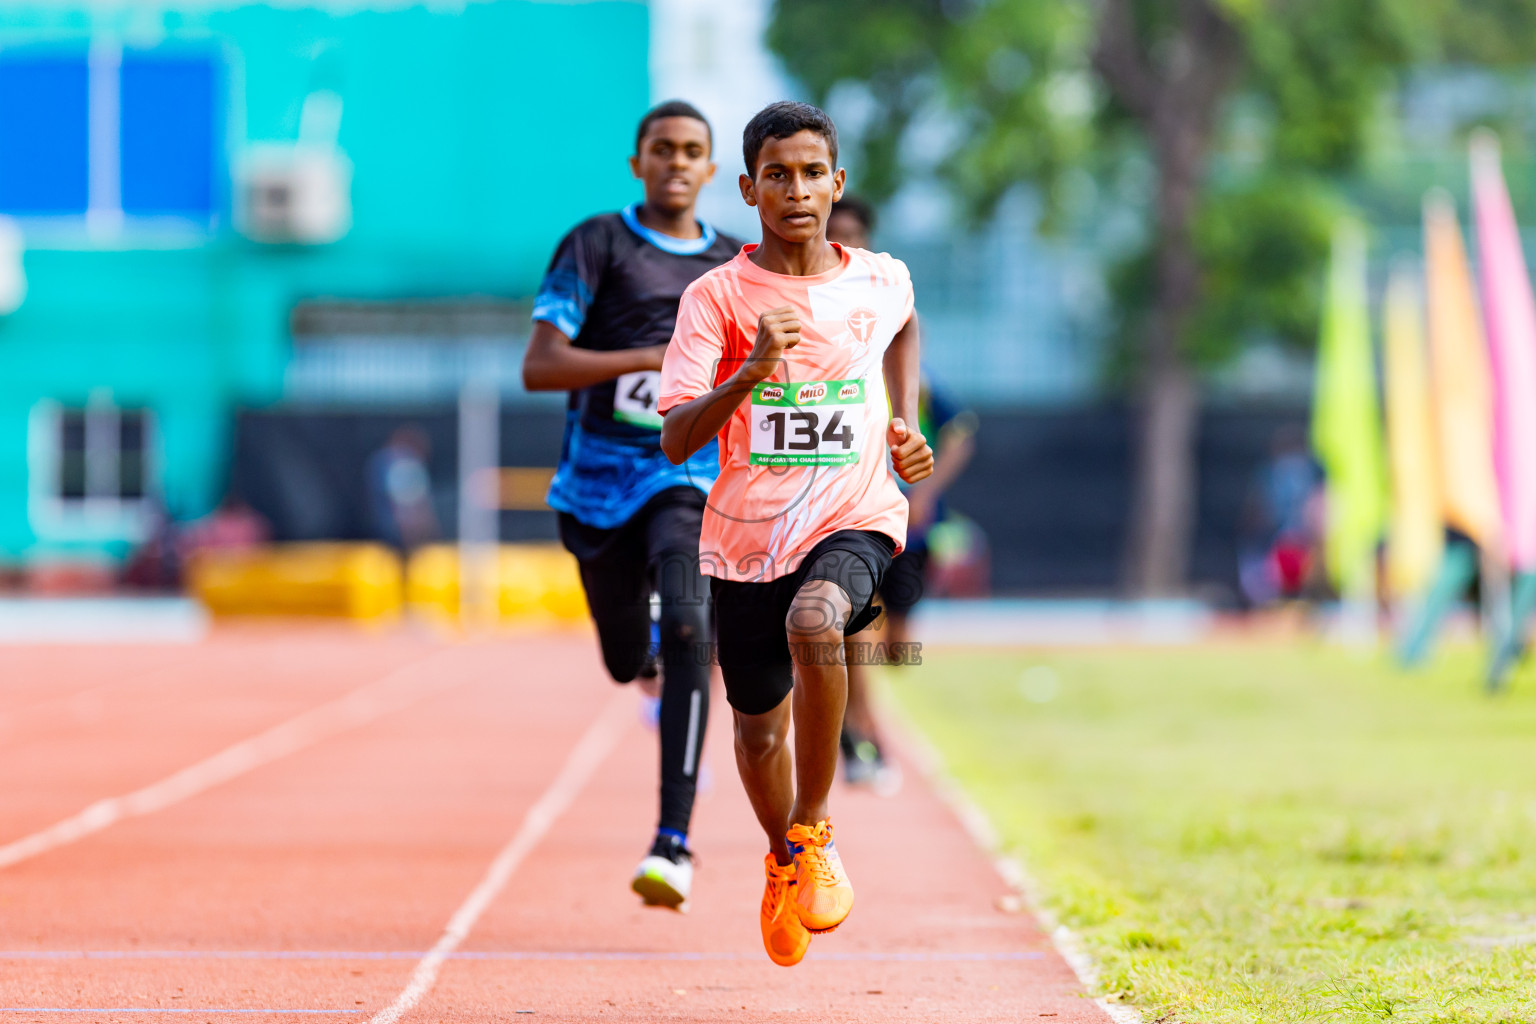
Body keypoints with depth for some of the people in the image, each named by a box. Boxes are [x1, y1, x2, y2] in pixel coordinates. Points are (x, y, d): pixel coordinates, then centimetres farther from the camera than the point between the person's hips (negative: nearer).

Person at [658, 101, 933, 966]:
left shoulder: (882, 281, 2)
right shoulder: (717, 296, -6)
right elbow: (675, 440, -14)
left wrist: (907, 425, 16)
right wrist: (751, 372, -28)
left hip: (855, 520, -1)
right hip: (747, 535, 1)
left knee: (814, 621, -34)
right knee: (759, 726, 12)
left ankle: (814, 831, -15)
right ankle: (783, 860, 46)